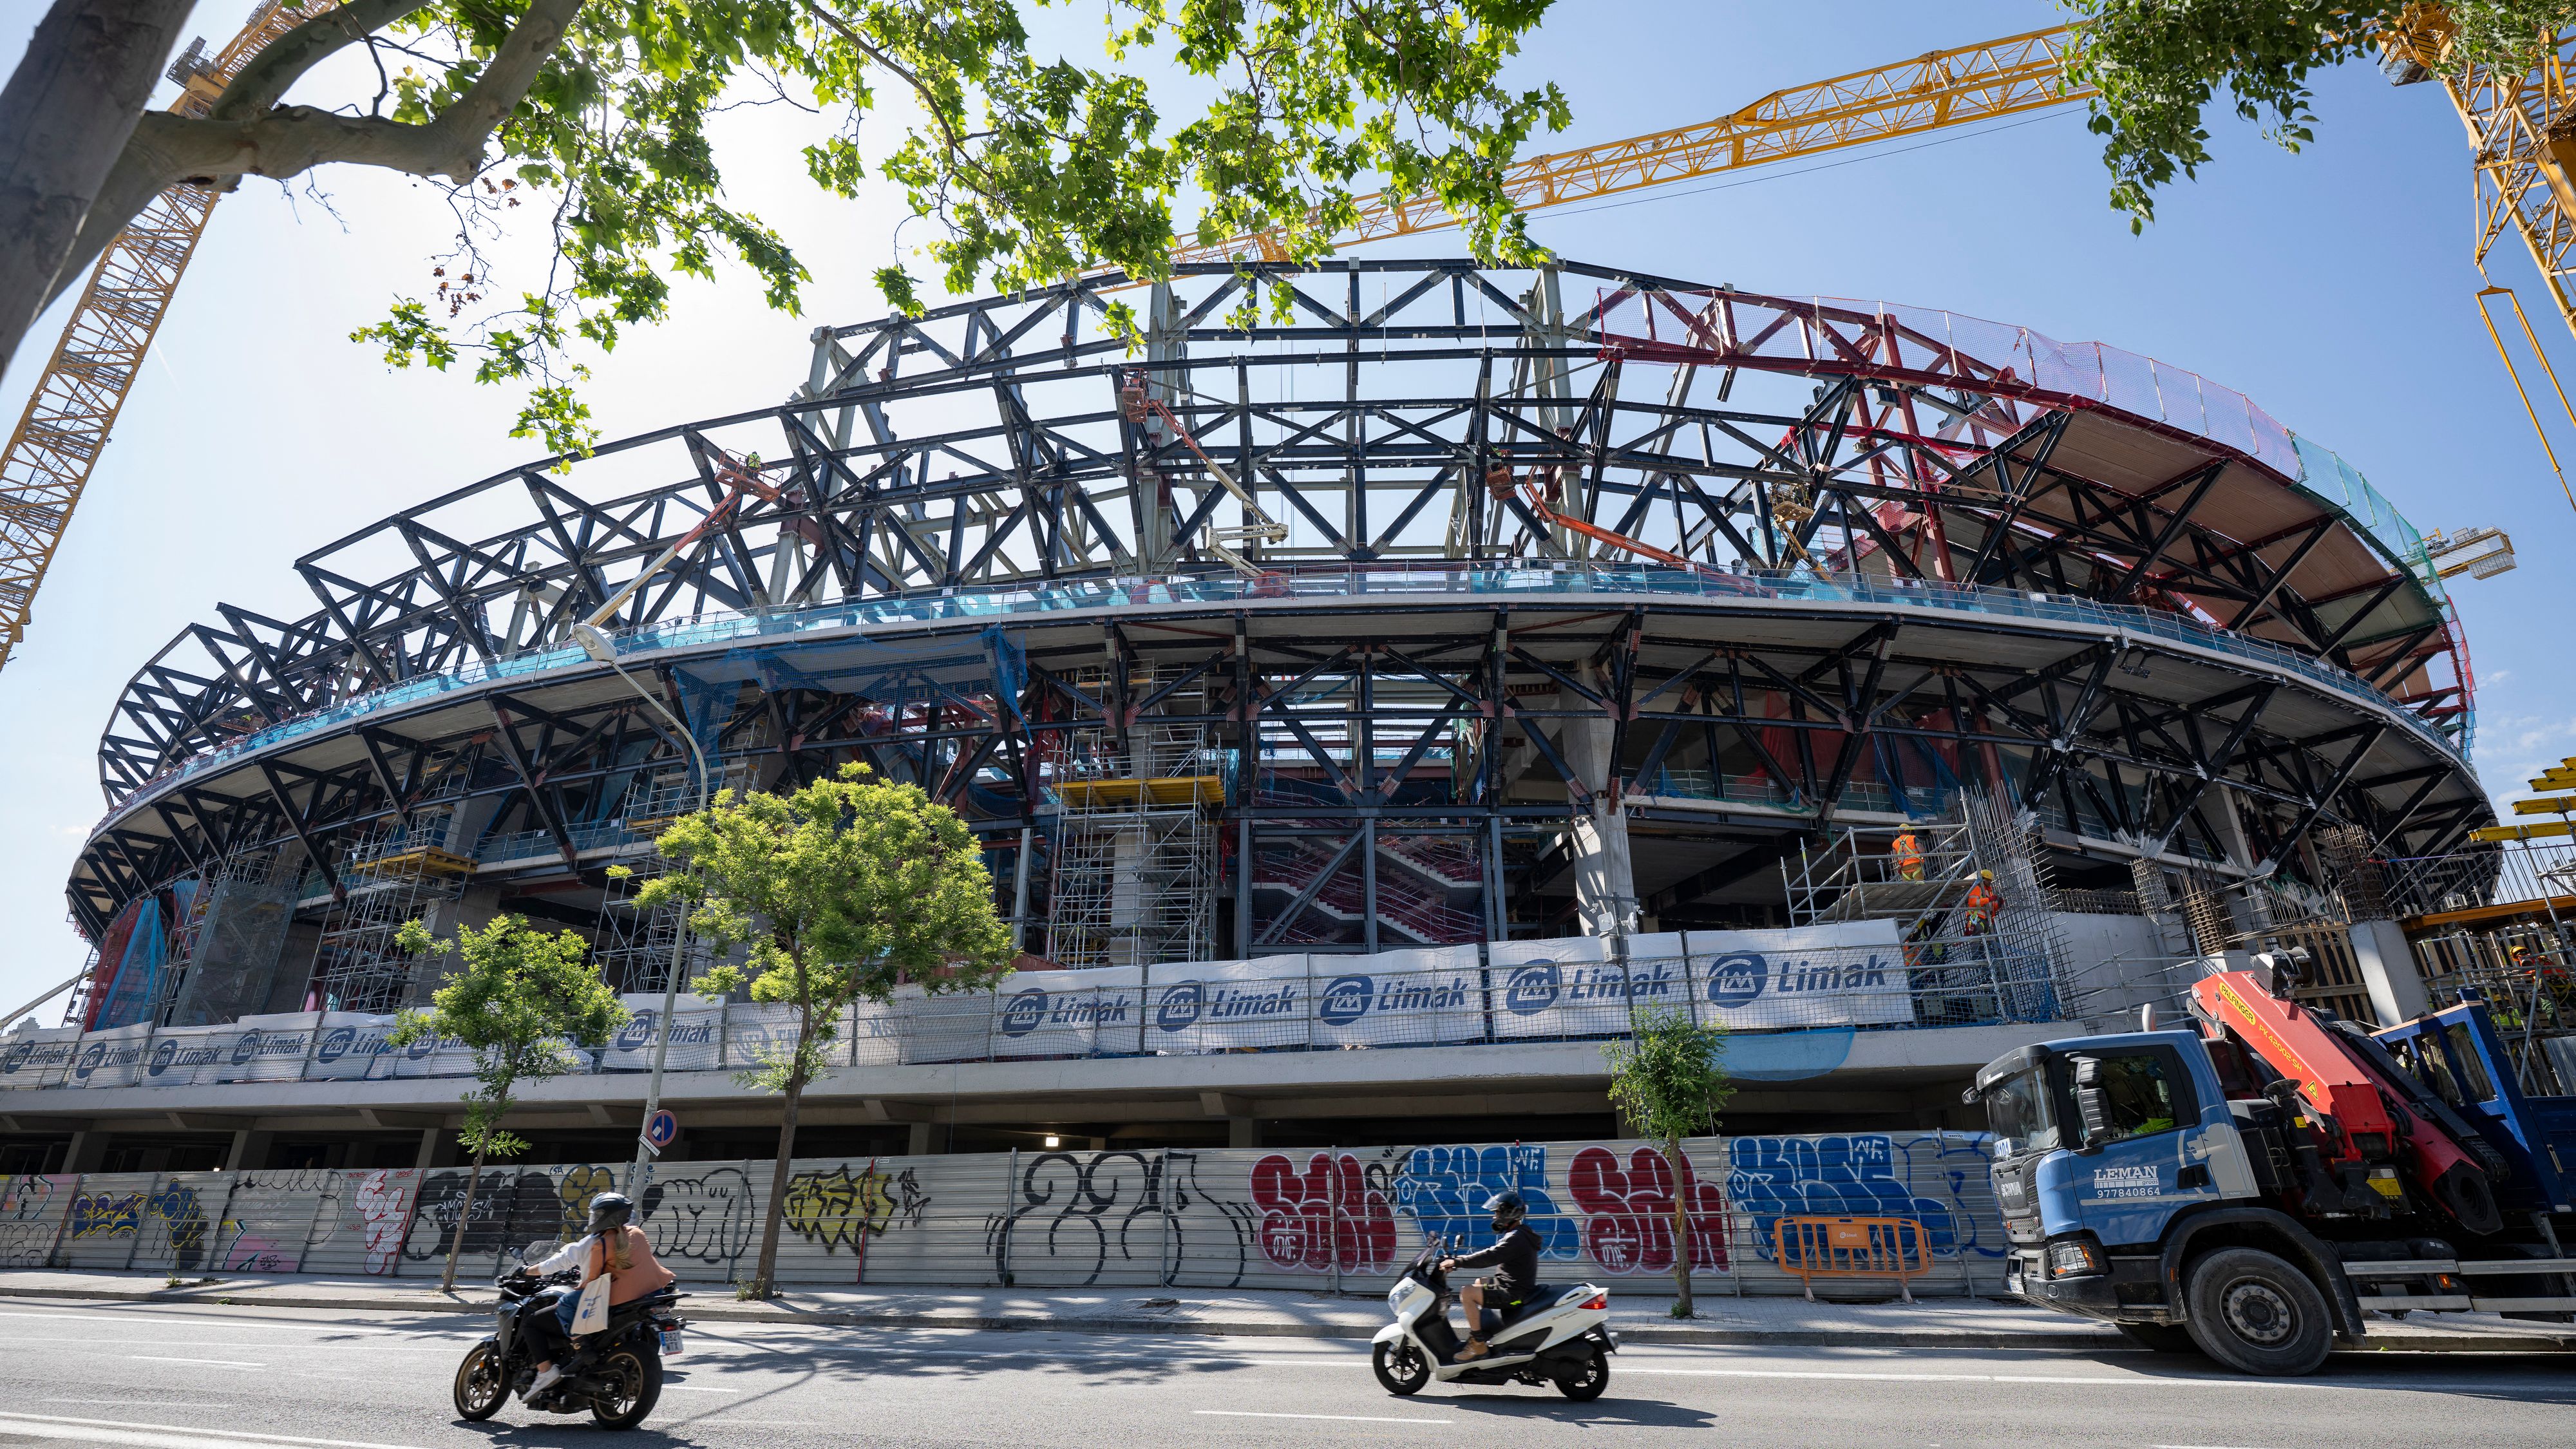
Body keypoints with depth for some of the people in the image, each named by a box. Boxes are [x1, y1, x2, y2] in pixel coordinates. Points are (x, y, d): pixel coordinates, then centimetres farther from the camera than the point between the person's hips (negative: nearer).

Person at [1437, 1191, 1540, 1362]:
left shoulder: (1517, 1238, -19)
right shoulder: (1518, 1234, 14)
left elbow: (1490, 1257, -27)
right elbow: (1492, 1253, 18)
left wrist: (1457, 1262, -24)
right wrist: (1459, 1259, 11)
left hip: (1514, 1294, -11)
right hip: (1514, 1288, 11)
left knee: (1467, 1293, -19)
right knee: (1478, 1283, 28)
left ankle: (1479, 1346, -14)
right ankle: (1475, 1335, 28)